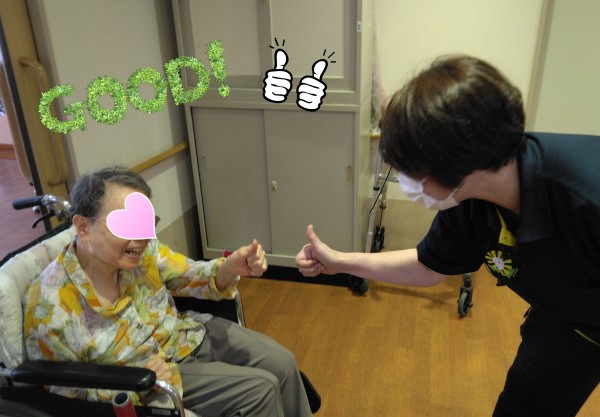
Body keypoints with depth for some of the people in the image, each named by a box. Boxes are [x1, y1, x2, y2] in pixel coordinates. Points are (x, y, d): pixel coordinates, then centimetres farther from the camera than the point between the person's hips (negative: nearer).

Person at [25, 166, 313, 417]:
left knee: (281, 362, 2)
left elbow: (191, 277, -3)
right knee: (259, 388, -14)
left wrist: (231, 267, -25)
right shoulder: (52, 312, -29)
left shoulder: (142, 250, -18)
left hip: (189, 334, 5)